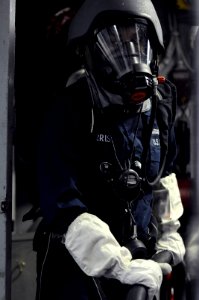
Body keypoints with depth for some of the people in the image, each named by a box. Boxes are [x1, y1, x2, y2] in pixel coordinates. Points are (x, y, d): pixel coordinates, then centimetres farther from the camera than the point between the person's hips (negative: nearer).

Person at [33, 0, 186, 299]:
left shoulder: (159, 106, 2)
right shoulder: (70, 110, -16)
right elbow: (61, 204, -24)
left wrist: (169, 237, 14)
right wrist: (120, 266, -30)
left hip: (139, 260, 5)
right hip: (77, 263, -5)